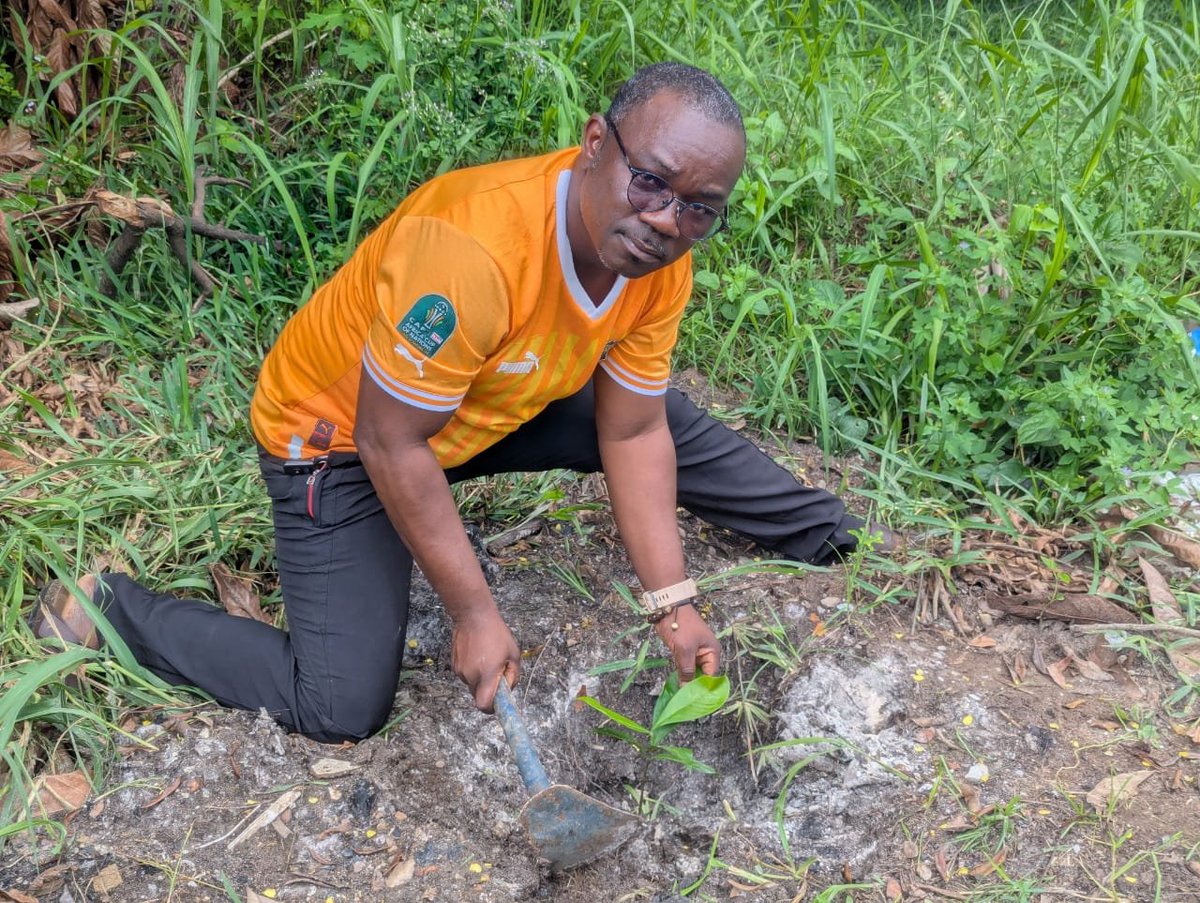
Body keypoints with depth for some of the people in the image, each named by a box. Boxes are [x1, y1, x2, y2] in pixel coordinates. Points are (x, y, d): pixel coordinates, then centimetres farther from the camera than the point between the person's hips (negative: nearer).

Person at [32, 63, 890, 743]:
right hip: (340, 433, -6)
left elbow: (632, 434, -6)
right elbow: (392, 446, -29)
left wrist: (671, 600, -9)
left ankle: (819, 533, 29)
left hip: (489, 409, 7)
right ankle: (115, 608, 5)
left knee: (670, 421, 4)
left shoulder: (661, 262, -15)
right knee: (344, 706, -12)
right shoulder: (473, 247, -38)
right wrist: (474, 611, -23)